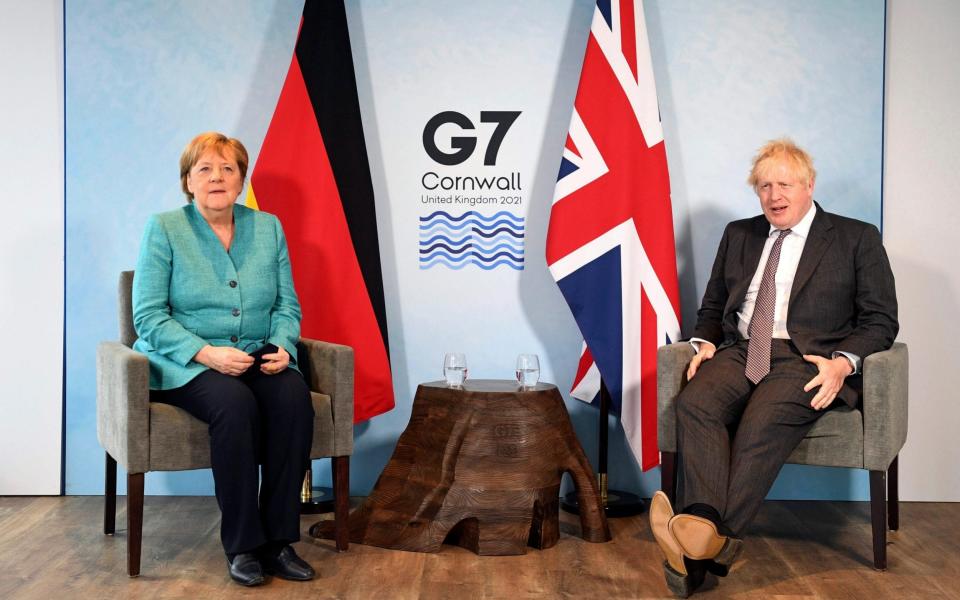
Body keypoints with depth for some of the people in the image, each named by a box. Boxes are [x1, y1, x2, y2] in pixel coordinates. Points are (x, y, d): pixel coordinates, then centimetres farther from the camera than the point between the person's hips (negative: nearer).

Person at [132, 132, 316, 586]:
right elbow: (148, 317, -7)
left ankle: (277, 539, -20)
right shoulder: (164, 229, -1)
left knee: (293, 394, -29)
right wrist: (207, 353, -21)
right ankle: (242, 545, -22)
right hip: (185, 363, -3)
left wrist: (282, 346, -12)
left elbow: (287, 305, 10)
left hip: (258, 358, 3)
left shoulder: (268, 228, 10)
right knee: (234, 403, -35)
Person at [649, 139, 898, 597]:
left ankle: (714, 545, -41)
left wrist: (843, 362, -13)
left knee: (764, 421, -35)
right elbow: (713, 306, 26)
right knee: (695, 403, -30)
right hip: (740, 353, 4)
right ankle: (703, 528, -44)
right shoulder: (738, 235, 23)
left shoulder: (857, 238, 11)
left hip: (809, 361, -3)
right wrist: (706, 342, 3)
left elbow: (880, 320, 6)